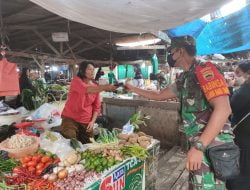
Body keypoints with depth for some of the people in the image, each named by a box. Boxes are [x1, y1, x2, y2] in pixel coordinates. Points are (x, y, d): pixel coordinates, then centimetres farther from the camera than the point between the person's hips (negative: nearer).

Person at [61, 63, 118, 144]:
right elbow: (86, 90, -35)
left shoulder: (95, 87, 1)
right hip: (70, 118, -4)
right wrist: (105, 87, -45)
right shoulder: (76, 80, -13)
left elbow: (97, 106, 6)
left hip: (86, 121, 4)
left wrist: (92, 121, -6)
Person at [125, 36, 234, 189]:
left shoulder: (204, 70, -14)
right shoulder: (185, 78, 14)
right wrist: (133, 89, 28)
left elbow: (223, 109, -24)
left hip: (212, 146, -9)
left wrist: (198, 146, -27)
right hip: (201, 144, 9)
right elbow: (159, 96, 25)